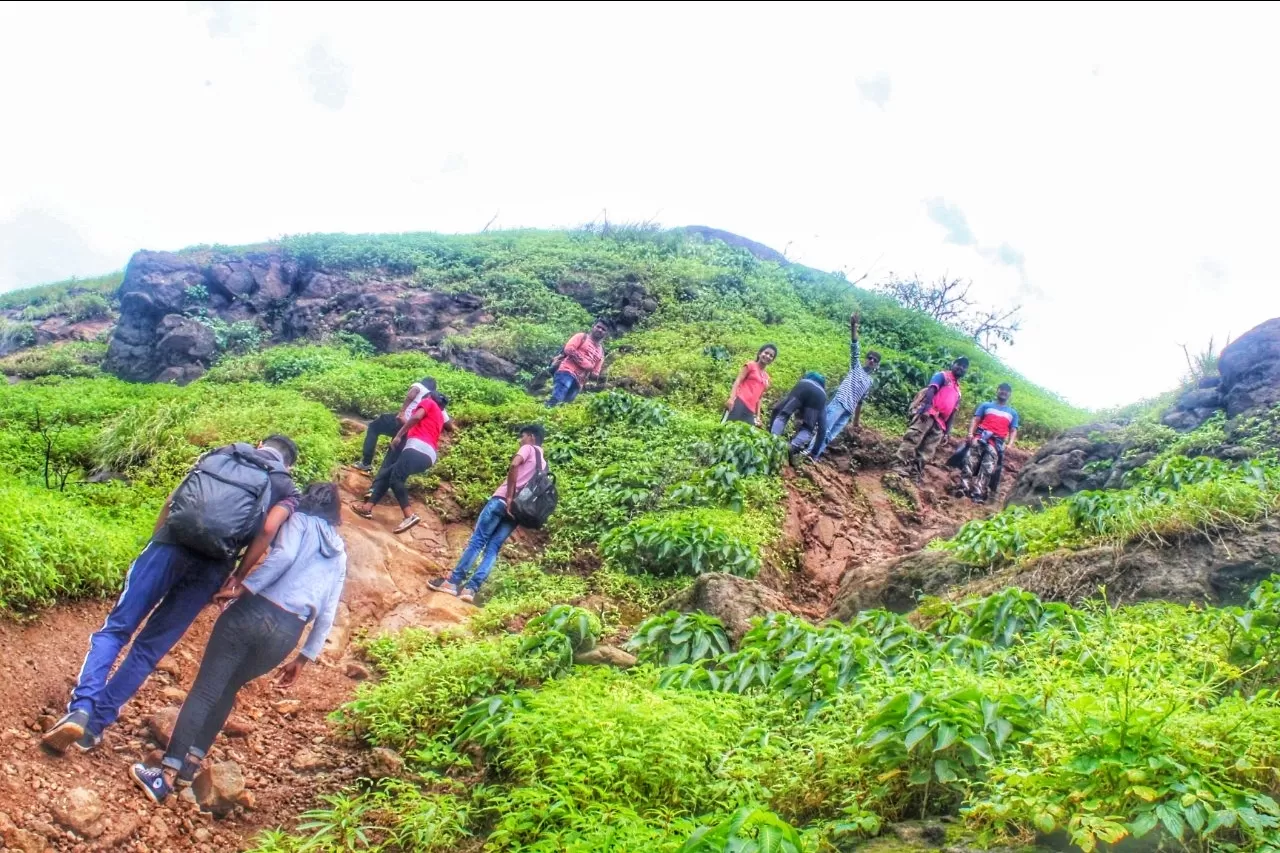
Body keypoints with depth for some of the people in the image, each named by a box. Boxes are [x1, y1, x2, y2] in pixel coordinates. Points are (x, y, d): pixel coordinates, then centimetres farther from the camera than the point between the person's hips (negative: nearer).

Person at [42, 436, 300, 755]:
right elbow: (268, 529, -3)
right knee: (149, 647, 10)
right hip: (211, 567, 0)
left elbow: (173, 498, 14)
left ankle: (80, 709, -9)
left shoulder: (225, 451, 23)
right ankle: (97, 723, 10)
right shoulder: (288, 489, 17)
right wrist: (237, 579, 2)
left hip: (174, 544, 0)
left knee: (116, 628, 6)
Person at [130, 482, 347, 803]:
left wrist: (244, 587, -12)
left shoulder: (300, 519, 12)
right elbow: (327, 615, 19)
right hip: (287, 633, 5)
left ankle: (165, 776, -6)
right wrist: (304, 658, 25)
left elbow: (284, 554, -11)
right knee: (227, 689, 23)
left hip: (255, 611, -4)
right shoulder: (339, 555, 24)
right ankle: (188, 767, 19)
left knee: (205, 690, 0)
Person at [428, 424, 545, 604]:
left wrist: (509, 497, -17)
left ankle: (453, 581, -4)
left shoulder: (528, 448, 5)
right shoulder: (543, 464, 26)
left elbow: (514, 465, -16)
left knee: (477, 540, -3)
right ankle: (471, 588, -7)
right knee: (493, 549, 3)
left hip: (502, 500, -6)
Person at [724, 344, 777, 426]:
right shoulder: (751, 365, 8)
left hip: (750, 411, 6)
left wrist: (757, 416, 17)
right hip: (739, 402, -6)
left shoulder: (767, 378, 24)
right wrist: (732, 398, -17)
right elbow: (738, 380, -2)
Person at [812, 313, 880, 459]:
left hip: (848, 410, 5)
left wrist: (856, 421, 26)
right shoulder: (856, 367, 14)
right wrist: (853, 326, -15)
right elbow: (854, 347, -1)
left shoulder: (869, 382, 27)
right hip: (839, 402, -5)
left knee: (830, 435, -5)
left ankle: (814, 456, -5)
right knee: (824, 429, -18)